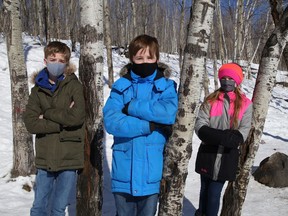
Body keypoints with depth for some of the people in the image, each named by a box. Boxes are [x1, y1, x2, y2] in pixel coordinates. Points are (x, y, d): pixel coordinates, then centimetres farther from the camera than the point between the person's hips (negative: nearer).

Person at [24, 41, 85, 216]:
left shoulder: (75, 86, -3)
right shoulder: (38, 89, 7)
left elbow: (77, 116, -18)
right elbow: (31, 122, -4)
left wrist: (47, 113, -8)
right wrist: (63, 121, -11)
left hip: (69, 158, -3)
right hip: (45, 158, 3)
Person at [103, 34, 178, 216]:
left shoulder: (166, 86, 2)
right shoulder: (121, 86, 1)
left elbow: (169, 113, -19)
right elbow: (111, 122, -12)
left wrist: (132, 107, -15)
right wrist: (150, 126, -17)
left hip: (152, 169, 0)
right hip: (125, 169, 1)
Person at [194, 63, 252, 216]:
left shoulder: (245, 104, 0)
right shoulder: (211, 100, 4)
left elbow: (243, 132, -7)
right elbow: (200, 125, -5)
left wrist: (214, 136, -21)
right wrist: (224, 136, -22)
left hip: (228, 156, -2)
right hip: (207, 153, 2)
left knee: (214, 193, -2)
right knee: (205, 190, 14)